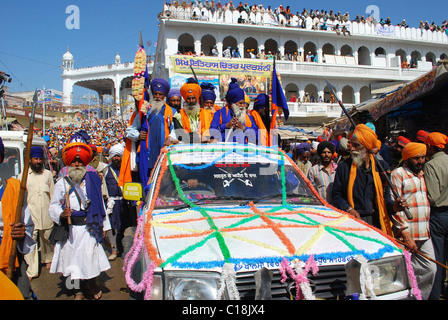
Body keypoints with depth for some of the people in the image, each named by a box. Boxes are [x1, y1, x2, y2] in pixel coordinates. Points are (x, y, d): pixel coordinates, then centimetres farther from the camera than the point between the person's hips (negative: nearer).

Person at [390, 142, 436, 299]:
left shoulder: (422, 174, 18)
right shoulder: (398, 174, -6)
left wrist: (428, 229, 16)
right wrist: (405, 234, -17)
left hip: (424, 234, 7)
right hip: (407, 234, -7)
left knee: (430, 270, 9)